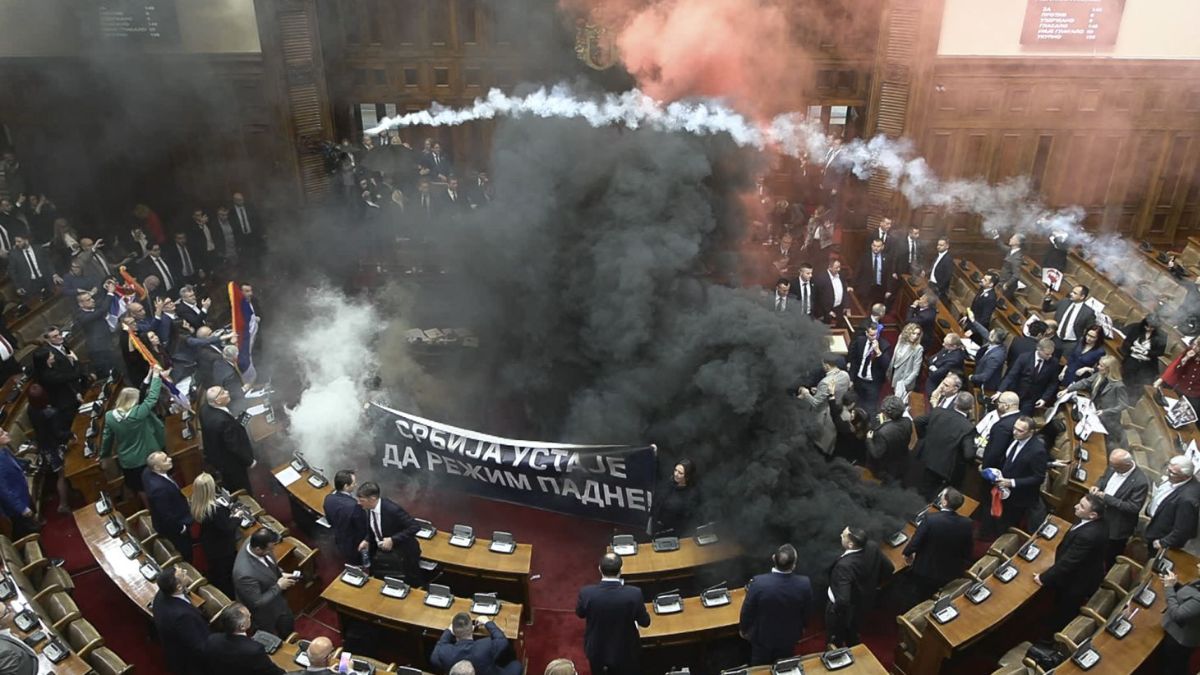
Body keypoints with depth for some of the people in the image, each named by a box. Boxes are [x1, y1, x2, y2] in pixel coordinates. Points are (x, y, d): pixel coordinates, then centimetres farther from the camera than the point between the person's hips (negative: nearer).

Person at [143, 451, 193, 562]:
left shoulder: (148, 472, -16)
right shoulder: (159, 488, -43)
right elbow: (166, 515, -32)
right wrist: (180, 528, -18)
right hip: (172, 527, -9)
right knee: (186, 555, 17)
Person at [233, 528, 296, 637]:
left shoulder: (254, 543, -21)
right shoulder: (246, 574, -45)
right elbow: (257, 603, -31)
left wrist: (281, 574, -11)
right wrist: (278, 586, -24)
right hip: (265, 616, -7)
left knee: (288, 628, 32)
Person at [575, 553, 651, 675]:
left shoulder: (586, 593, -27)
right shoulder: (634, 593, -30)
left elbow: (580, 614, -5)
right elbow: (645, 622, -13)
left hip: (597, 650, 1)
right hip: (625, 651, -1)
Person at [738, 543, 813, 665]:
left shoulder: (759, 582, -34)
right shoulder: (804, 584, -28)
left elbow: (747, 611, -17)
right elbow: (806, 612, -8)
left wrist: (743, 628, 3)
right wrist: (802, 627, 14)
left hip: (762, 635, -1)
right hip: (789, 636, 1)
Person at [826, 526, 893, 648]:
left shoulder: (845, 565, -43)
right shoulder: (872, 548, -22)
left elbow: (843, 600, -43)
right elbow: (889, 569, -4)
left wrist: (835, 610, -21)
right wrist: (872, 584, 8)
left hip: (844, 609, -7)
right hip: (864, 601, 7)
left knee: (835, 640, 24)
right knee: (851, 636, 35)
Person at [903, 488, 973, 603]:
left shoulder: (930, 519, -31)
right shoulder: (967, 523, -20)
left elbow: (915, 541, -20)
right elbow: (969, 551, -6)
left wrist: (907, 553, 2)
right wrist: (962, 566, 14)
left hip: (926, 570, -3)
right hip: (952, 572, 3)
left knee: (922, 600, 23)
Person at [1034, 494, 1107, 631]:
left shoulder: (1088, 535, -42)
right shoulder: (1097, 522, -13)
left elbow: (1068, 561, -30)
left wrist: (1044, 578, -21)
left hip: (1077, 582, -8)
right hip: (1086, 574, 8)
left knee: (1062, 616, 18)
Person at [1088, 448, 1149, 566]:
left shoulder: (1141, 482, -30)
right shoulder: (1113, 467, -10)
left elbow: (1134, 507, -27)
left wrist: (1106, 498, -30)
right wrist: (1097, 486, -14)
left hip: (1117, 527, -6)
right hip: (1100, 516, 6)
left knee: (1111, 559, 16)